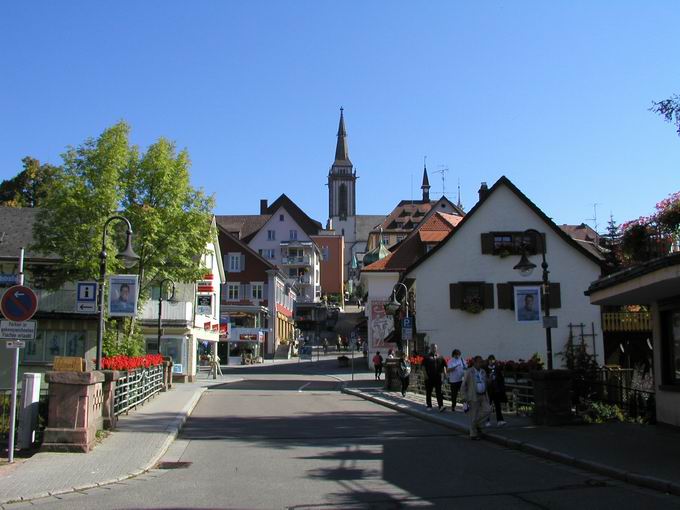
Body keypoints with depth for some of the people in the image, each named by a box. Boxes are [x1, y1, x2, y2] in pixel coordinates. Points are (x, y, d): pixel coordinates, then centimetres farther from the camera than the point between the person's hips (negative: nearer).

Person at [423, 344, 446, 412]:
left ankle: (441, 406, -10)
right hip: (429, 377, -1)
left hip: (438, 377, 1)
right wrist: (425, 374, -10)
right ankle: (429, 406, 19)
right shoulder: (427, 357, 1)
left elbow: (444, 365, 13)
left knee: (439, 392, -4)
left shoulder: (440, 357, 9)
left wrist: (444, 373, 1)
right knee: (428, 392, 7)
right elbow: (423, 366, -2)